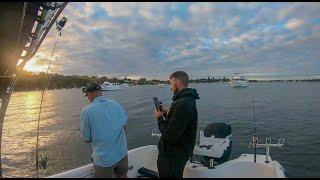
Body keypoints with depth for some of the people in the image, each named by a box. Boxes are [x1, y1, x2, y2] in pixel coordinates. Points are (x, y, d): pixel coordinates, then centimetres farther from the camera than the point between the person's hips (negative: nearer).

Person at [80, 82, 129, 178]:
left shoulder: (86, 111, -16)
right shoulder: (117, 104, -4)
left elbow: (86, 139, -7)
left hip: (104, 159, -3)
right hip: (122, 153, 3)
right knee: (123, 175, 28)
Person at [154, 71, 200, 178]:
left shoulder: (183, 104, -31)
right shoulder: (187, 100, 4)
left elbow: (170, 136, -29)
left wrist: (160, 118, -14)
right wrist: (167, 113, 1)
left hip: (173, 157, -9)